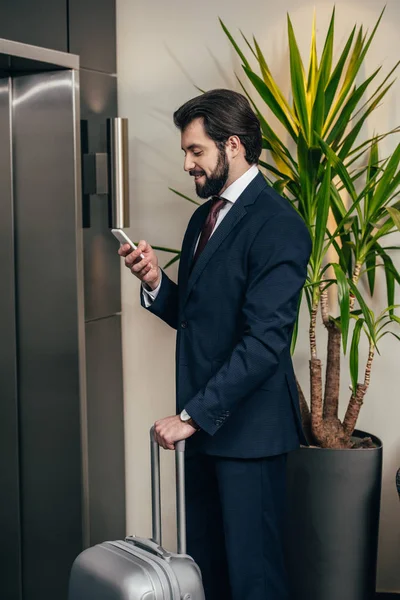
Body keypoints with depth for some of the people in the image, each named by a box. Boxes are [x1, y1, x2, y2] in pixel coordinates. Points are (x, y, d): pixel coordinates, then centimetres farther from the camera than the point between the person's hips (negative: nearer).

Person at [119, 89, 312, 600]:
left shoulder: (277, 224, -14)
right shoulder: (204, 216, 14)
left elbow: (265, 341, -21)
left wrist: (192, 415, -20)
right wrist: (155, 282, -3)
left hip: (248, 424, -8)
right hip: (205, 419, 8)